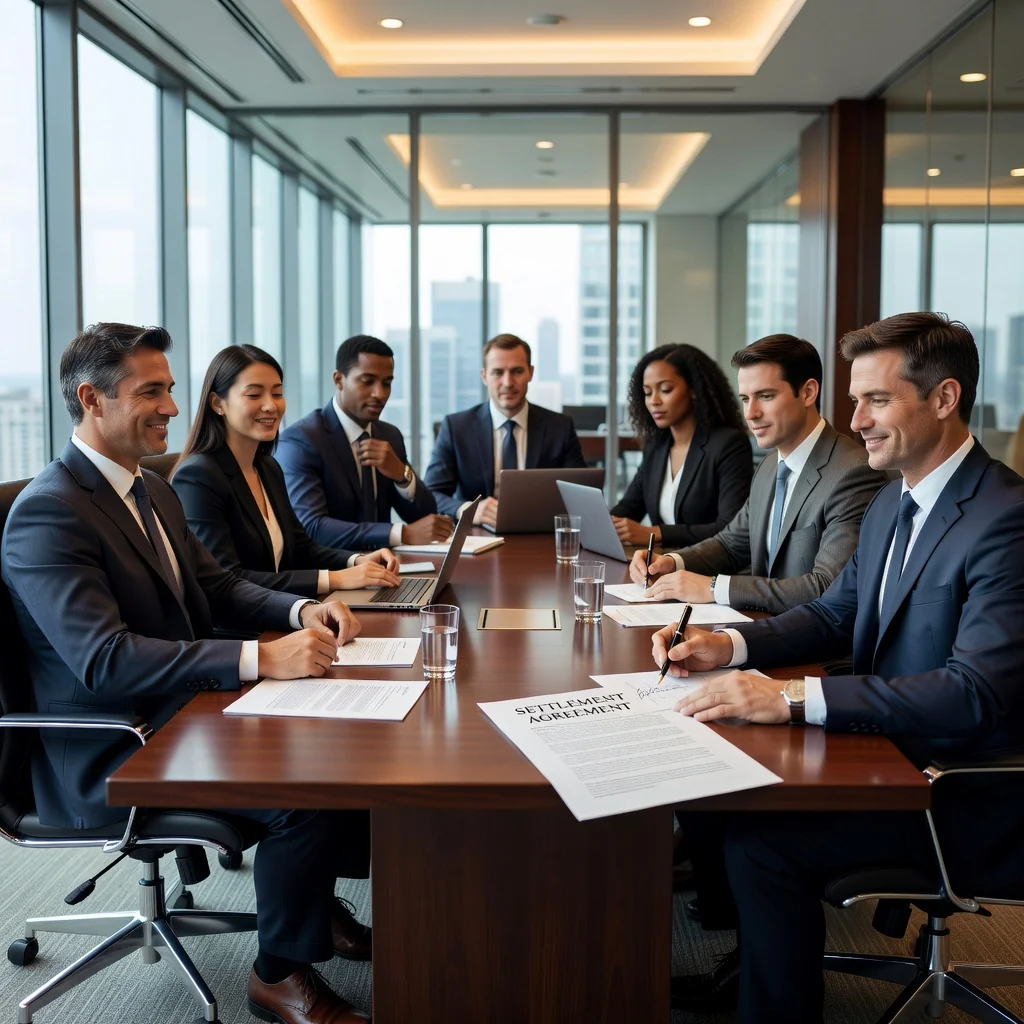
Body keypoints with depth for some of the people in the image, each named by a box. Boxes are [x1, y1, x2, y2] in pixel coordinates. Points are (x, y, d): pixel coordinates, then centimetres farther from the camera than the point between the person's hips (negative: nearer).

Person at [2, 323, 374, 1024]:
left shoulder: (153, 492, 10)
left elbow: (217, 587, 16)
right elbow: (103, 660, -29)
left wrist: (301, 609, -5)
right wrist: (260, 659, -35)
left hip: (178, 713, 9)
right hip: (108, 754, -9)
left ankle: (320, 905, 21)